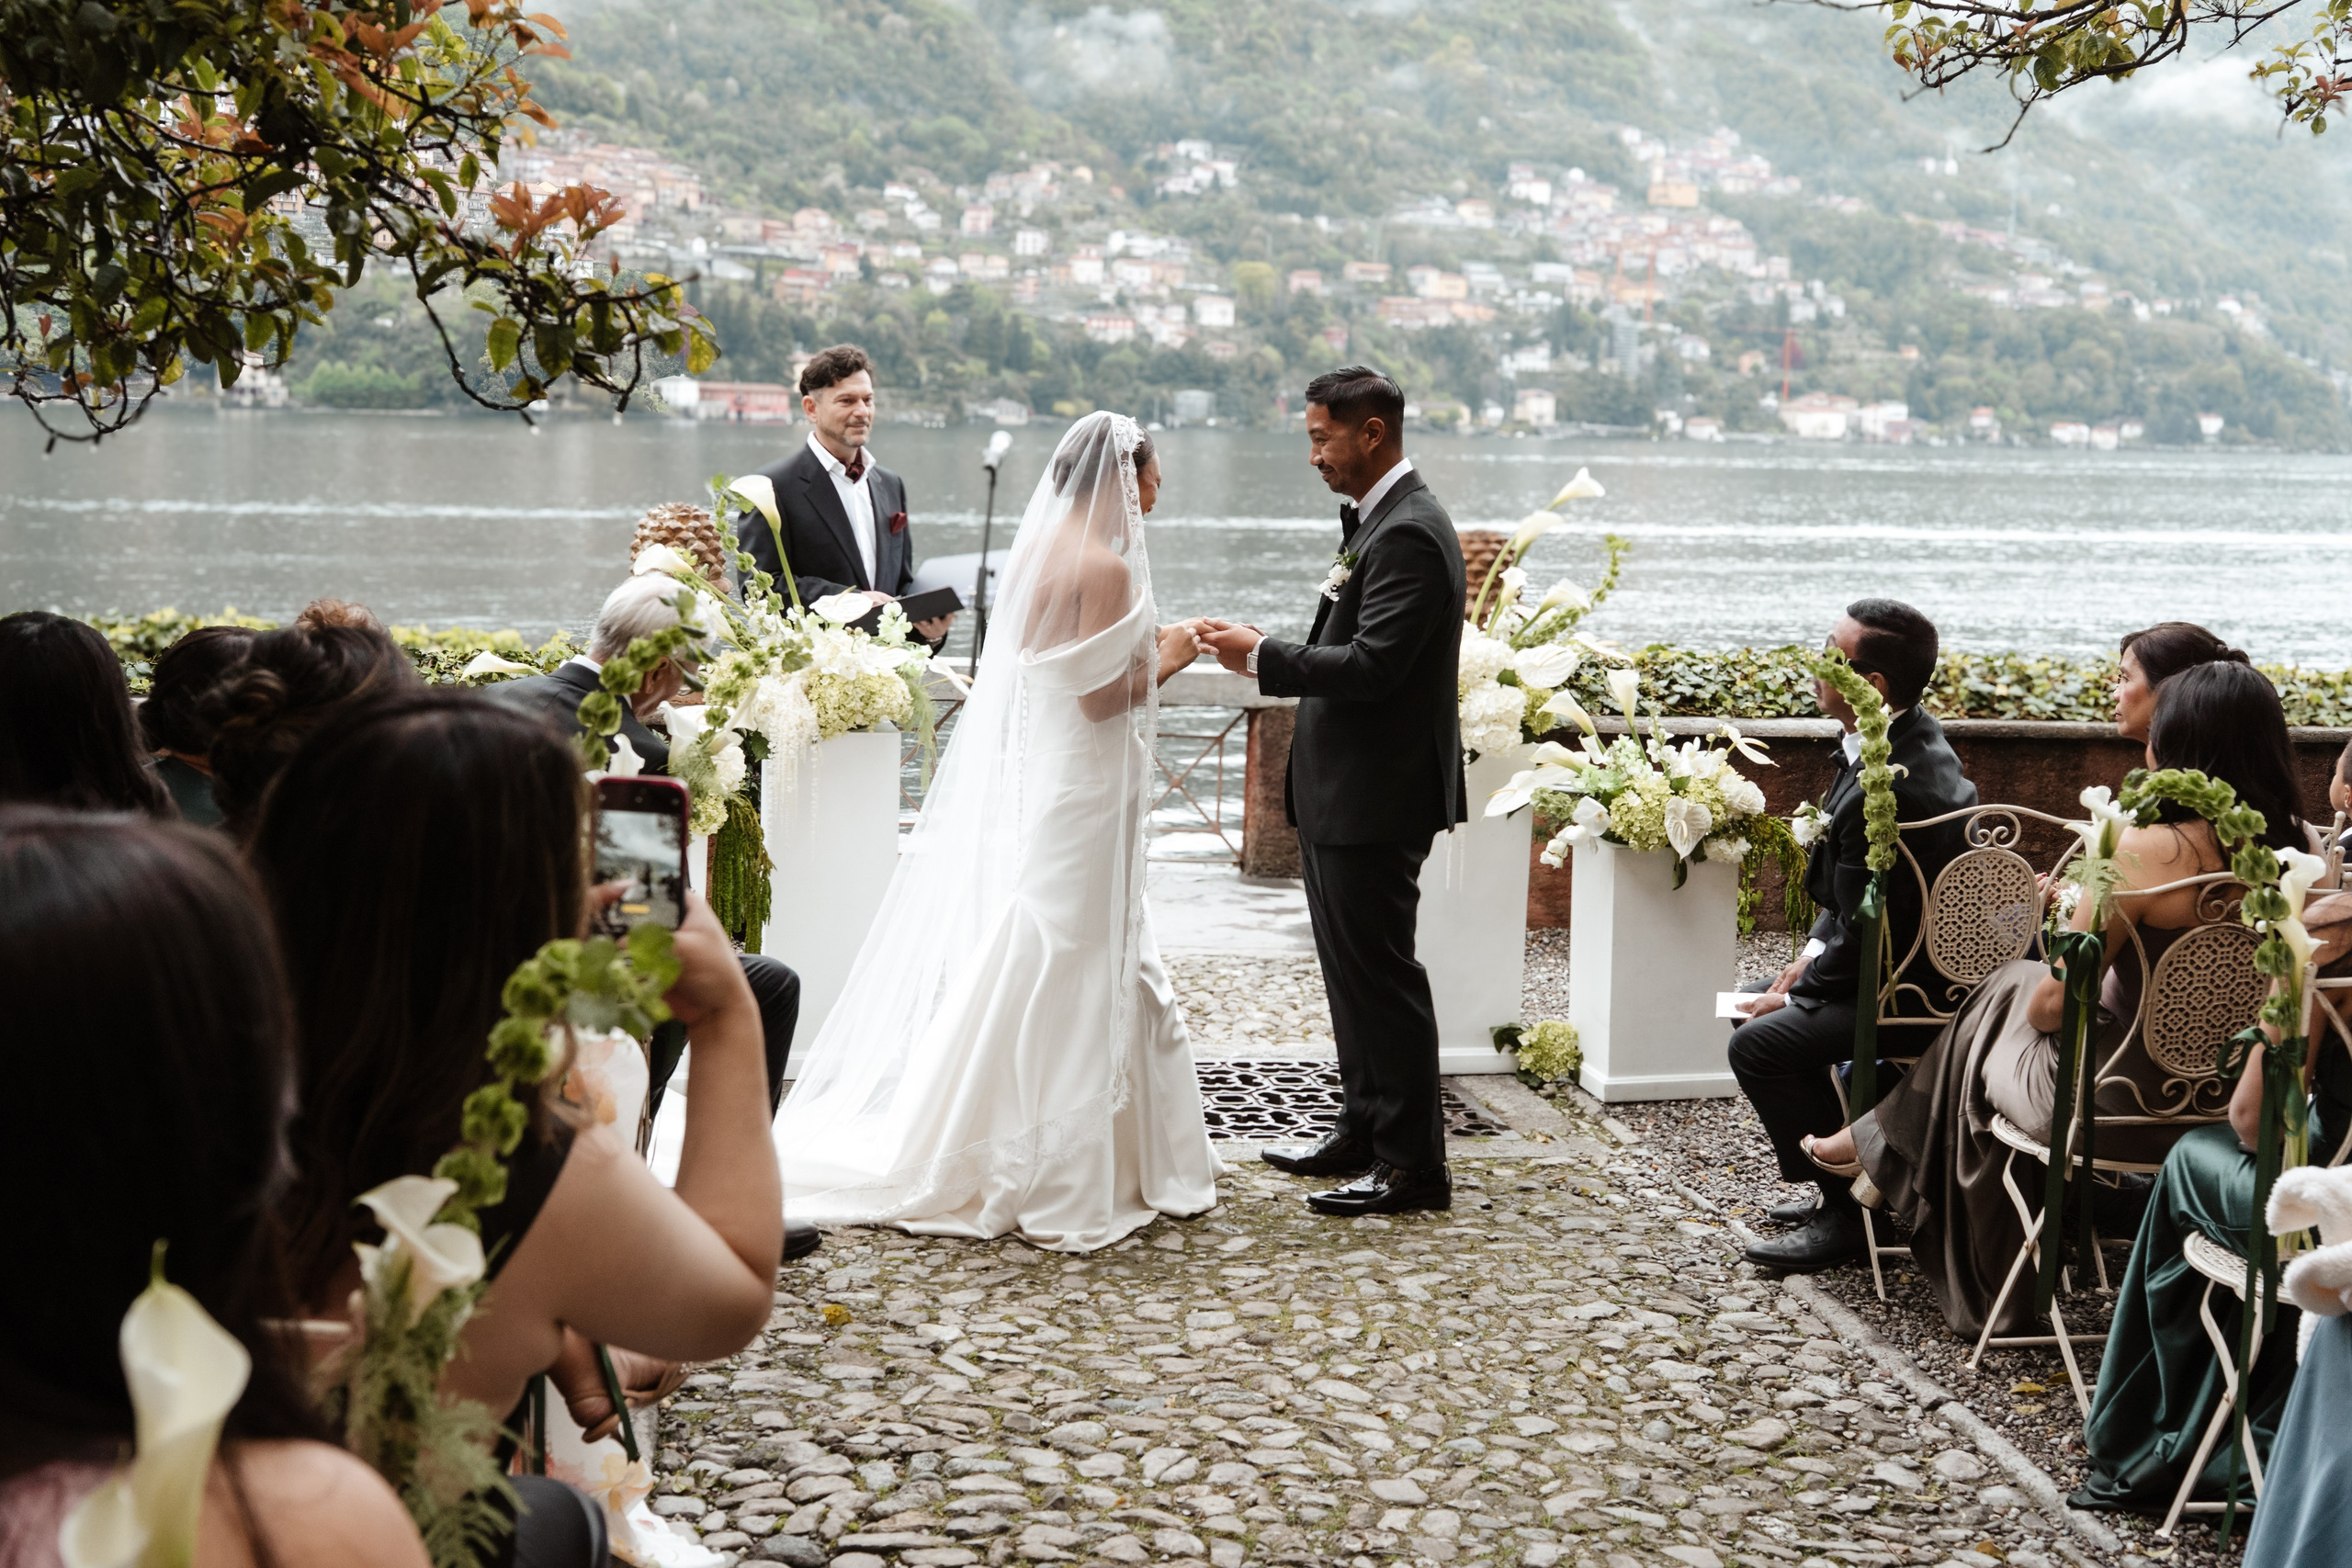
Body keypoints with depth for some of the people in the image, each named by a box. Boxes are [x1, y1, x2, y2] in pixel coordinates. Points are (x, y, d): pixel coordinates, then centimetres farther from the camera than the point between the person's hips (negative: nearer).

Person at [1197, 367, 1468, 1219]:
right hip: (1344, 793, 11)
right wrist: (1268, 652, 8)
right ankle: (1363, 1131, 29)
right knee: (1353, 967, 18)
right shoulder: (1376, 520, 14)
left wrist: (1262, 657, -19)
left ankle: (1413, 1164, 4)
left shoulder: (1409, 534, -19)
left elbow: (1370, 667, -26)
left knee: (1380, 972, -4)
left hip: (1377, 797, -11)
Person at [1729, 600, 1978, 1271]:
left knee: (1758, 1042, -19)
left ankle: (1847, 1210, -4)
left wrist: (1798, 994, -10)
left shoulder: (1891, 788, -30)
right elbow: (1845, 892, 14)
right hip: (1921, 958, 11)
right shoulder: (1912, 735, 3)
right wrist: (1812, 955, 7)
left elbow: (1870, 937, -24)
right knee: (1769, 1007, 19)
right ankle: (1848, 1181, 25)